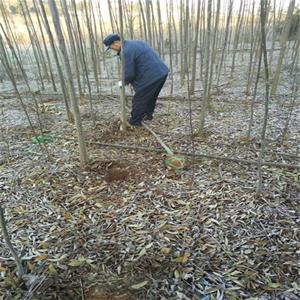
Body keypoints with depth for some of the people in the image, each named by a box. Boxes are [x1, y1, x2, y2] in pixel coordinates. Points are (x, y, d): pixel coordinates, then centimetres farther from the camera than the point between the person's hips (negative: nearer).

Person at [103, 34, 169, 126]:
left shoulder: (126, 51, -14)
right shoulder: (136, 43, 17)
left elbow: (129, 73, -13)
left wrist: (123, 82, 8)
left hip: (152, 76, -10)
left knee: (138, 100, 4)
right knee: (151, 96, 26)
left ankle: (134, 122, 15)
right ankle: (148, 114, 42)